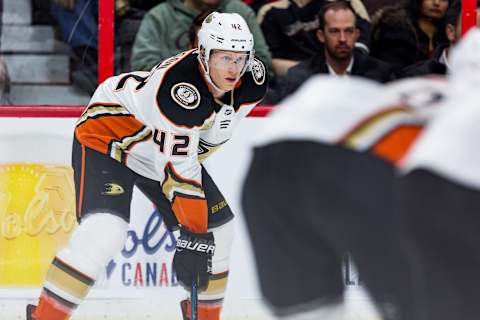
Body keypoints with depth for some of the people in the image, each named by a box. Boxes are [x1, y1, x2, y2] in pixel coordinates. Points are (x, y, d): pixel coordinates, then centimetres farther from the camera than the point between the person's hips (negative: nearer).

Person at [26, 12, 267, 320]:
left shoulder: (252, 80, -14)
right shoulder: (180, 88, -38)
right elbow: (178, 170, -35)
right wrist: (193, 236, -34)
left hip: (165, 144, 8)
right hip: (108, 138, -8)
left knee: (218, 228, 4)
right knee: (105, 232, -27)